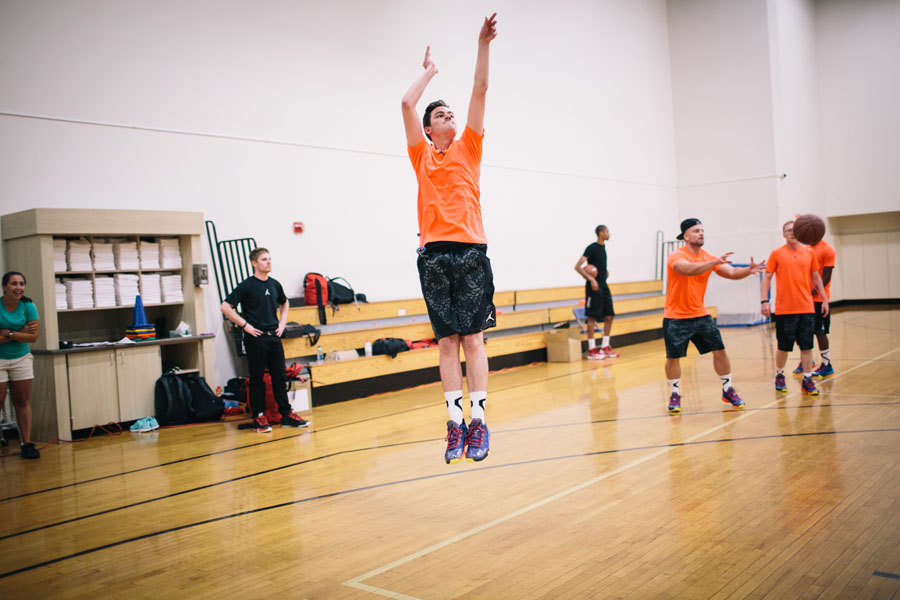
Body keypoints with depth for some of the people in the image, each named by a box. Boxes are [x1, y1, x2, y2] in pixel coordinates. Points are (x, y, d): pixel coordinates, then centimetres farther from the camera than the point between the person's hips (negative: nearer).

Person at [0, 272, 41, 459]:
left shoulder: (27, 306, -5)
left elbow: (34, 336, -10)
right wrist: (21, 332, -17)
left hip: (21, 359, 2)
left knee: (23, 401, 5)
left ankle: (26, 443, 10)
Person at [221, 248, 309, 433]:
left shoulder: (274, 284, 9)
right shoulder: (246, 286, -8)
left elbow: (284, 303, 27)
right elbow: (226, 307, -12)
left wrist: (282, 322, 13)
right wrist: (245, 325, -13)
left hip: (274, 337, 5)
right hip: (256, 339, -5)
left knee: (279, 377, 8)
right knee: (257, 379, 2)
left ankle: (287, 415, 14)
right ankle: (259, 418, 11)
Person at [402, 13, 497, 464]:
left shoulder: (468, 148, 14)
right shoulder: (421, 156, 14)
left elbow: (480, 90, 8)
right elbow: (407, 103, 10)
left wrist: (483, 45, 3)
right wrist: (429, 70, 23)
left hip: (470, 252, 0)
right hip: (433, 254, 1)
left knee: (472, 338, -2)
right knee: (446, 342, 2)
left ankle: (478, 422, 1)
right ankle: (455, 423, 5)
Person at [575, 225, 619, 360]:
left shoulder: (603, 247, 13)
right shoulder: (591, 248, -12)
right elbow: (578, 266, -19)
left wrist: (605, 271, 12)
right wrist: (591, 279, -27)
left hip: (603, 285, 9)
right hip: (594, 287, -9)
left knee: (609, 316, 7)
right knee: (592, 317, -5)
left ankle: (605, 347, 16)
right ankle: (592, 350, -1)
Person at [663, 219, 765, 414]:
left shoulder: (709, 258, 4)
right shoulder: (676, 256, -14)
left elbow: (731, 272, -4)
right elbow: (690, 269, -34)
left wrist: (748, 270, -24)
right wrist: (715, 262, -44)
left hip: (700, 314, 5)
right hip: (676, 317, -5)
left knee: (719, 350, 3)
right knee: (673, 357, -3)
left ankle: (728, 390, 19)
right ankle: (675, 395, 16)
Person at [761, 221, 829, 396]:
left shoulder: (809, 253, 8)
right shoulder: (776, 254, 0)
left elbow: (816, 277, 16)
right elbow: (767, 278, 0)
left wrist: (824, 299, 12)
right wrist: (764, 301, -9)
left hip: (806, 308, 2)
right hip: (784, 309, -2)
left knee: (807, 345, 1)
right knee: (784, 346, 5)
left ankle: (807, 380, 8)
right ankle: (779, 376, 25)